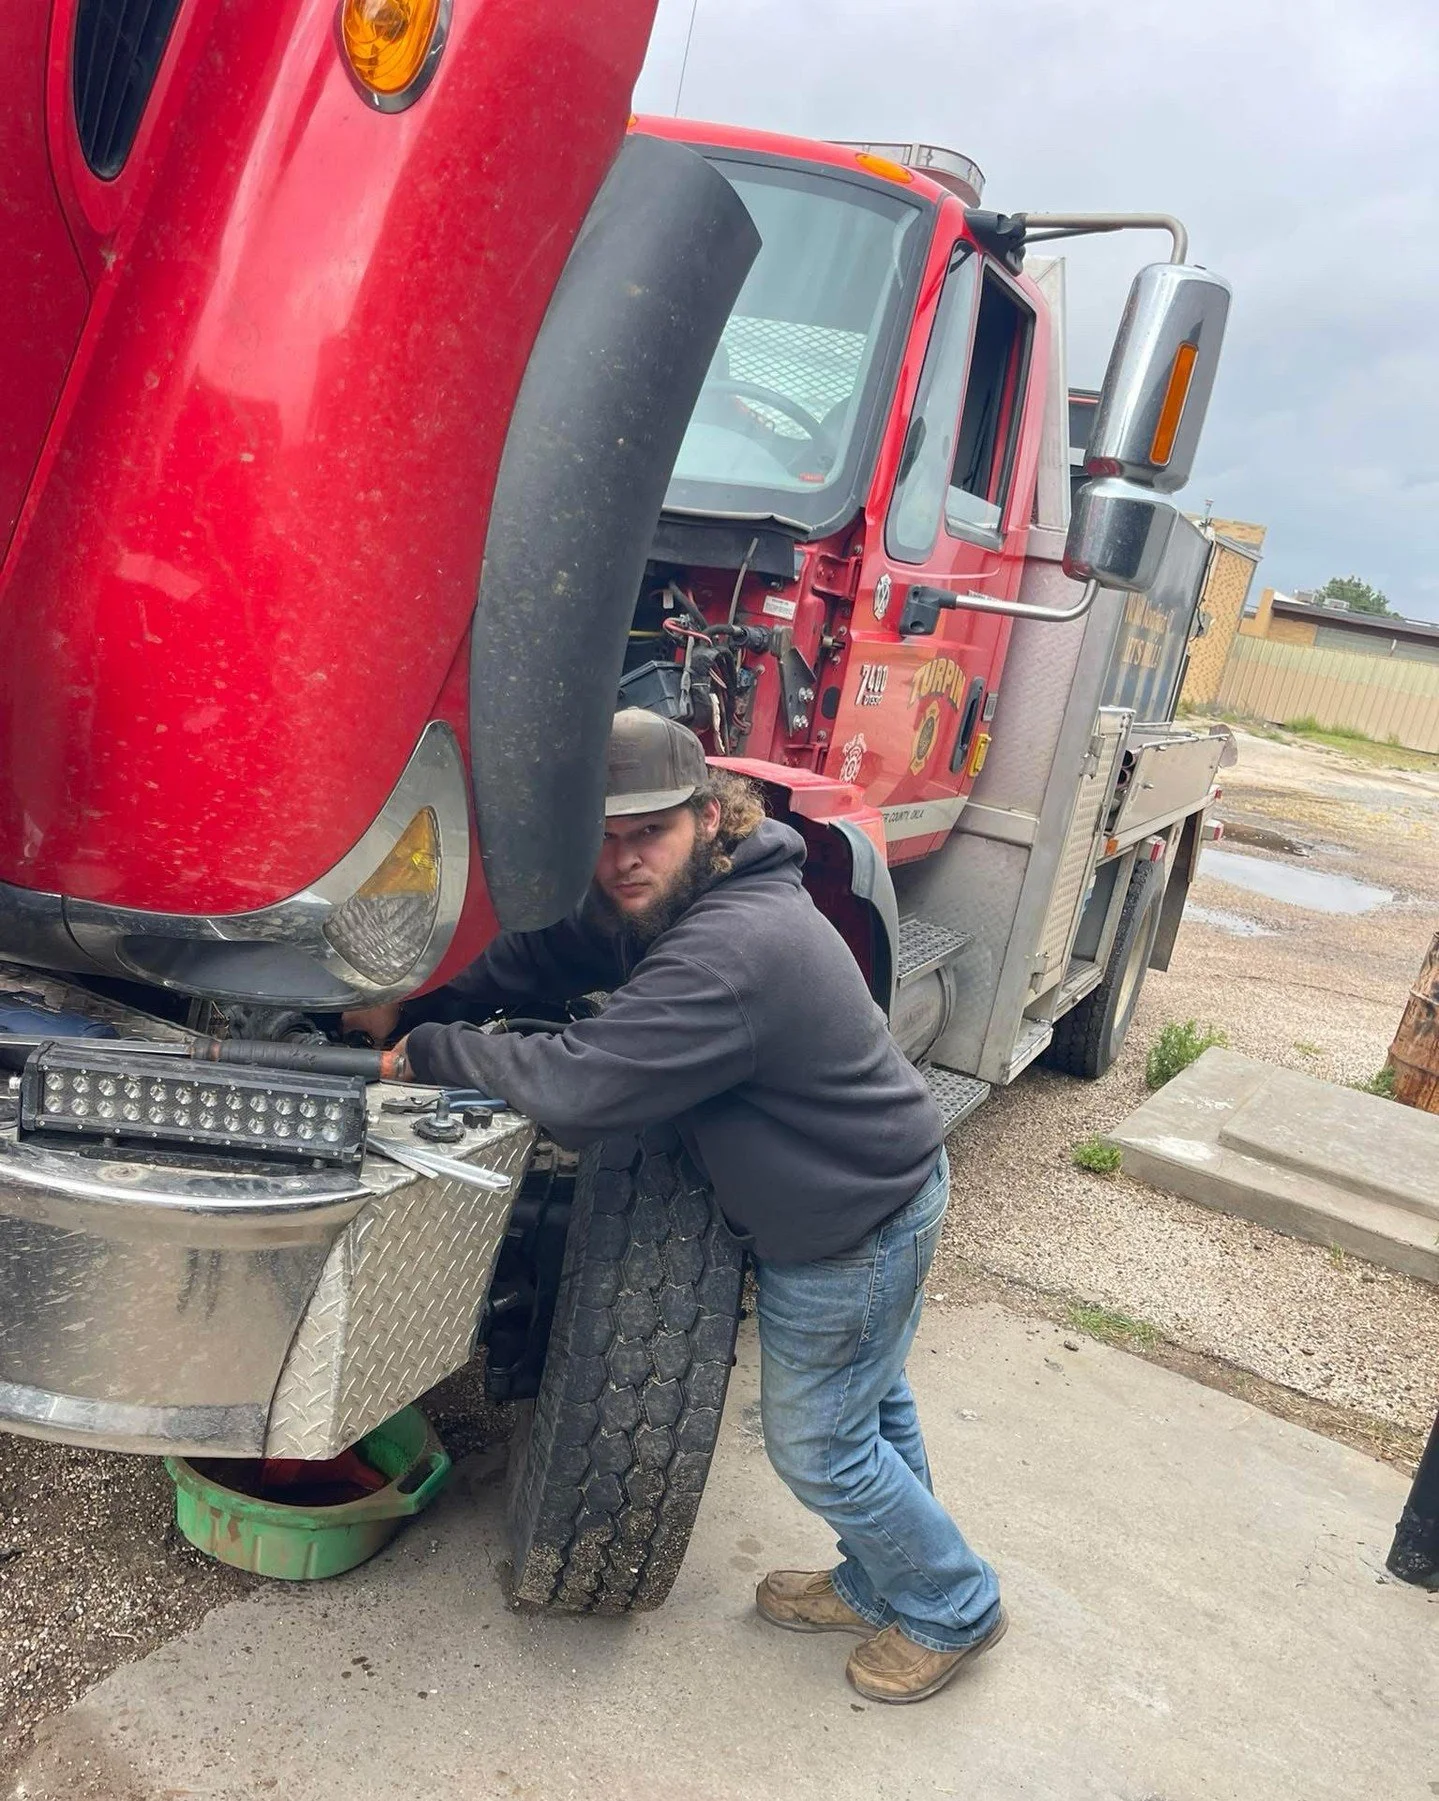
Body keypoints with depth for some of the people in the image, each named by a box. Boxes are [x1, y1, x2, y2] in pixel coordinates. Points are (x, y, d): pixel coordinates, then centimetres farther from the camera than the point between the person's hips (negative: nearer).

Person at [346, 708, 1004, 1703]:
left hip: (854, 1229, -10)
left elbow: (575, 1087, -39)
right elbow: (541, 955, 6)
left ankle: (954, 1610, 33)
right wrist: (415, 1005, -2)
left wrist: (429, 1049, -24)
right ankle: (882, 1584, 49)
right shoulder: (662, 900, -4)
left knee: (819, 1443, 9)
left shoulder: (727, 956, -37)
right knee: (869, 1403, 26)